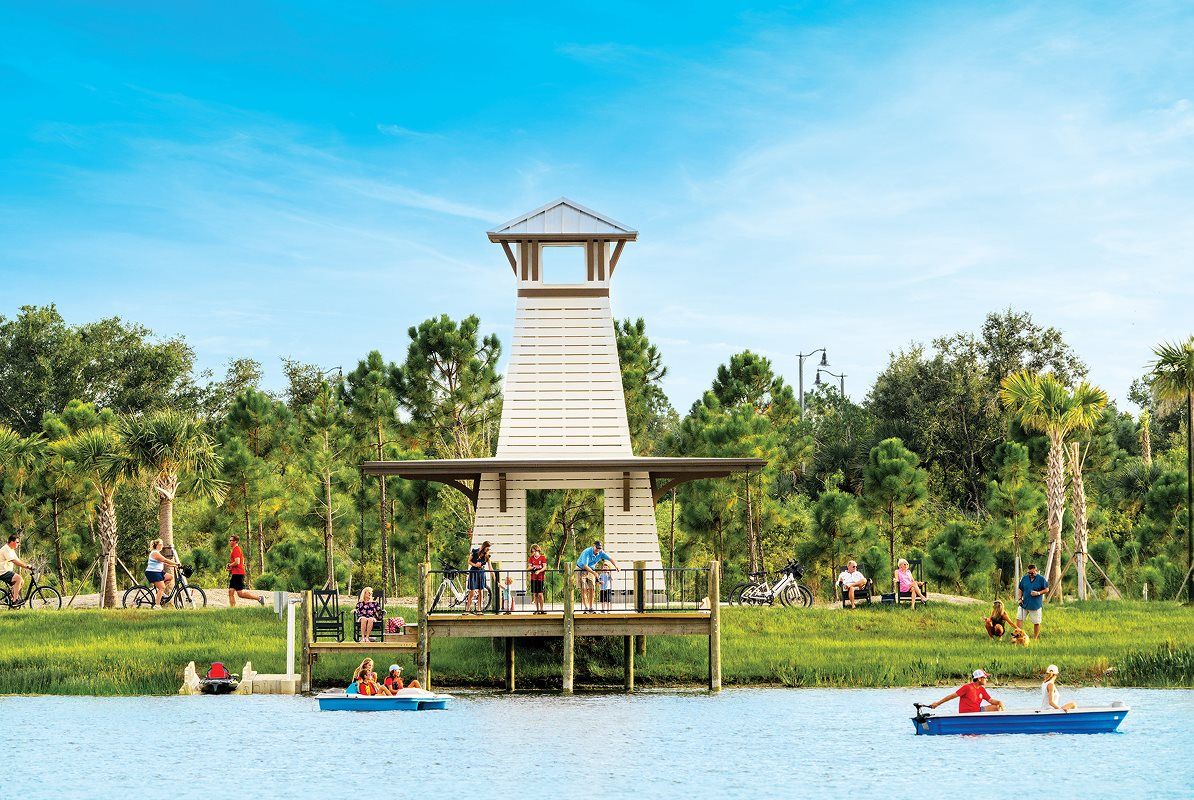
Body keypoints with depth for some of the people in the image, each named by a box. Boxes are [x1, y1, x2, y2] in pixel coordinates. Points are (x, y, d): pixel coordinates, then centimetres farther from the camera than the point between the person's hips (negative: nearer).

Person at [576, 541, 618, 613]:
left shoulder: (601, 553, -12)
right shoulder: (587, 552, -29)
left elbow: (610, 559, -8)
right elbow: (585, 566, -35)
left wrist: (616, 566, -25)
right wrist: (593, 572, -44)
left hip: (591, 570, 5)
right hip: (581, 570, -5)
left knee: (592, 589, -2)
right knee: (584, 589, -11)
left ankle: (591, 608, 4)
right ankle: (586, 608, -11)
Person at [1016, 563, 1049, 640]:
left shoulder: (1041, 579, -5)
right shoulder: (1024, 578, 6)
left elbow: (1046, 590, -2)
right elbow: (1020, 589, 15)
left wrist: (1038, 593, -17)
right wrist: (1020, 598, 0)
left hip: (1035, 605, -3)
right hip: (1024, 604, 3)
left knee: (1036, 622, 4)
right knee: (1019, 619, -2)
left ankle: (1035, 638, 17)